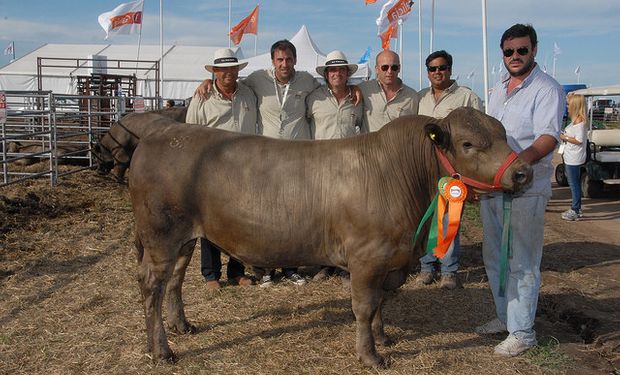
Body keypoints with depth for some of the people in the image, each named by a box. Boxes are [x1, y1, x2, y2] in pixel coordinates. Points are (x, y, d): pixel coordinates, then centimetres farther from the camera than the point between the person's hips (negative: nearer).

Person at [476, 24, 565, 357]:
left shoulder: (547, 89, -9)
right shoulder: (498, 90, 16)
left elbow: (548, 138, -22)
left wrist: (517, 162, -39)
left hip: (526, 189, -8)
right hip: (490, 187, 8)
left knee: (521, 263, -2)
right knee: (494, 258, 17)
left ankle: (522, 332, 8)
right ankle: (505, 317, 32)